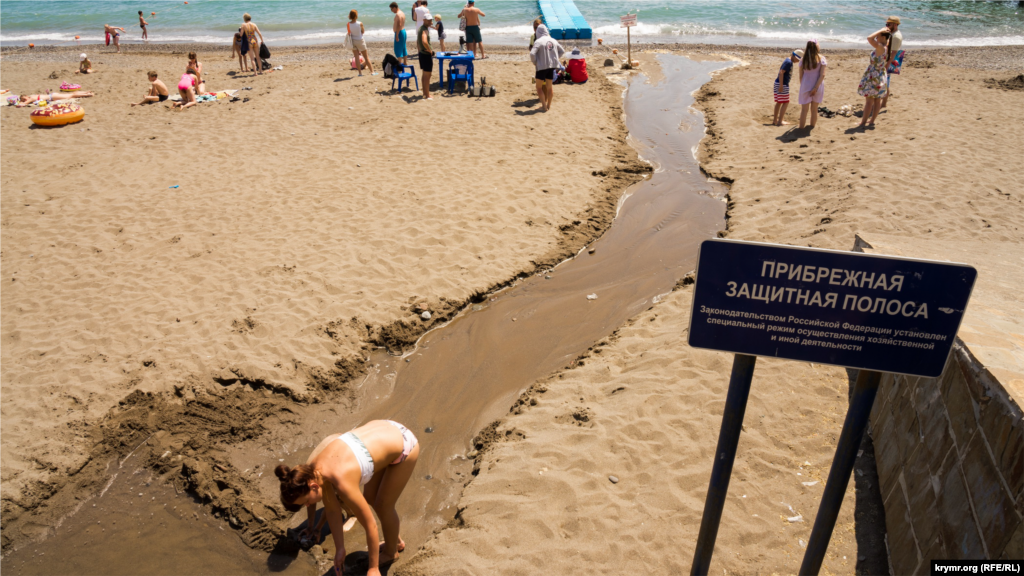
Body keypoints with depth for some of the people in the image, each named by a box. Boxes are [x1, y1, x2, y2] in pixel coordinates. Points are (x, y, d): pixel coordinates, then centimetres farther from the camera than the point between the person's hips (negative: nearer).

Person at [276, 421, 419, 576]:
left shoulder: (343, 482, -31)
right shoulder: (311, 469, -10)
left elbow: (370, 525, -19)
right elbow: (332, 510, 4)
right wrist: (340, 549, 7)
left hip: (404, 444, -7)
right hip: (383, 430, 7)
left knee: (383, 505, 7)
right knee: (370, 497, 19)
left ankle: (391, 552, 35)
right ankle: (396, 541, 42)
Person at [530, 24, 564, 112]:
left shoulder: (538, 41, -14)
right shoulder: (553, 41, 5)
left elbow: (532, 54, -23)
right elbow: (562, 51, 14)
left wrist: (534, 62, -7)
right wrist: (556, 59, 15)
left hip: (542, 66, -6)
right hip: (552, 66, 6)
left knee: (539, 87, 7)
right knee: (549, 86, 17)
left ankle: (544, 106, 2)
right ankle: (548, 105, 24)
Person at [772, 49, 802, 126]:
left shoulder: (787, 61, 15)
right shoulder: (789, 62, -15)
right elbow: (781, 72, -23)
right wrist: (781, 85, -25)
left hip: (778, 83, 10)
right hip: (782, 85, -10)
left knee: (779, 102, 14)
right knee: (785, 103, -4)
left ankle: (775, 120, 18)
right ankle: (780, 121, -3)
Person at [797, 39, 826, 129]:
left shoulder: (804, 60, -2)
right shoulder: (821, 59, -4)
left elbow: (801, 76, 0)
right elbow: (822, 75, -12)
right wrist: (816, 88, -13)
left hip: (805, 87, 0)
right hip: (817, 87, 0)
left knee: (804, 109, 4)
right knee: (814, 109, 13)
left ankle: (801, 127, 3)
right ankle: (812, 126, 22)